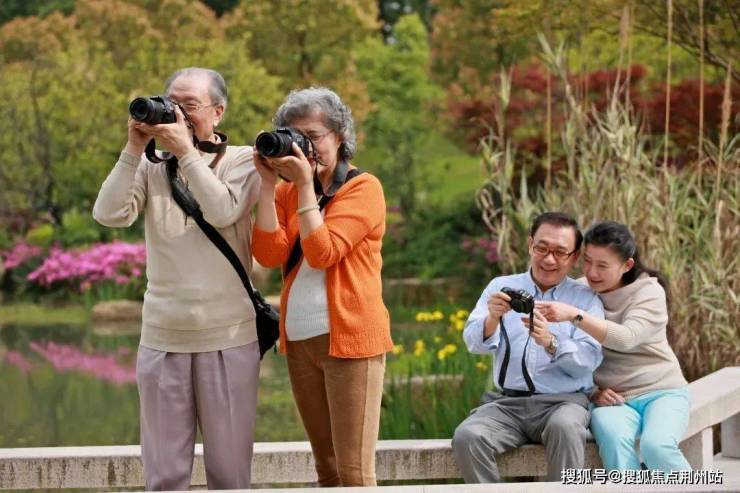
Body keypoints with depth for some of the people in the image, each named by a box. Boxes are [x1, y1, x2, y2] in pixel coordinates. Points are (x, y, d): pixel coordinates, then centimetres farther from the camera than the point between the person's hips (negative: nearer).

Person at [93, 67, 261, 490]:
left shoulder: (242, 161, 1)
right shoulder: (152, 166, 7)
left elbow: (223, 212, -17)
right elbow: (110, 214, -7)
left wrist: (185, 150, -15)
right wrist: (134, 148, -9)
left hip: (228, 337, -2)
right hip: (162, 338, 2)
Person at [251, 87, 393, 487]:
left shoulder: (363, 188, -3)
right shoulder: (290, 192, 12)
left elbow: (322, 252, -15)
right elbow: (269, 254, -3)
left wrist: (305, 183, -13)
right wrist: (268, 183, -5)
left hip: (350, 339, -6)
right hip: (300, 341, 6)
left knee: (354, 471, -7)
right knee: (326, 468, 10)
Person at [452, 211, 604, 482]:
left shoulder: (586, 298, 9)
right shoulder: (501, 287, 14)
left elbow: (589, 359, -7)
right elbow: (474, 342, 1)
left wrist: (551, 342, -27)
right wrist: (492, 318, -22)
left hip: (564, 401, -2)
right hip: (507, 402, 2)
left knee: (565, 427, -36)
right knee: (467, 436, -27)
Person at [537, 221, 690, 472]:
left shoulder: (648, 291, -5)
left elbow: (626, 338, -25)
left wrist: (574, 315, -35)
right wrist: (592, 391, -9)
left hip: (661, 392, -2)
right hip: (612, 399, 2)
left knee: (657, 446, -32)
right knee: (614, 441, -34)